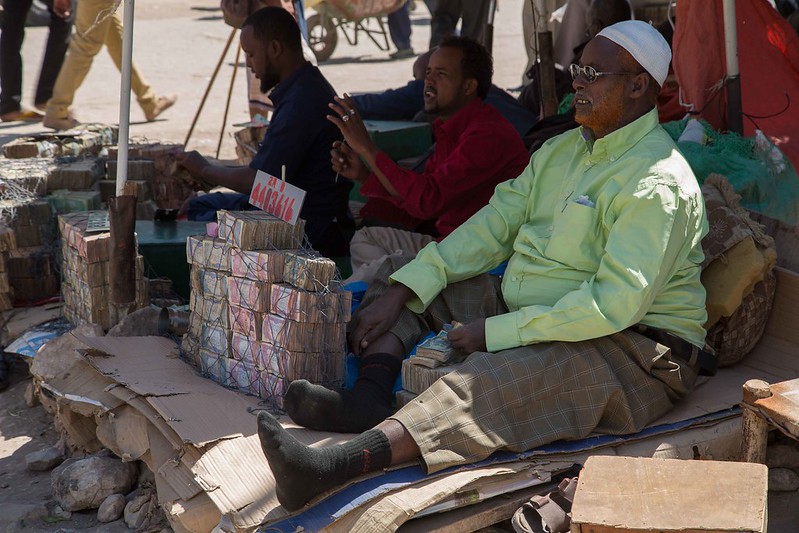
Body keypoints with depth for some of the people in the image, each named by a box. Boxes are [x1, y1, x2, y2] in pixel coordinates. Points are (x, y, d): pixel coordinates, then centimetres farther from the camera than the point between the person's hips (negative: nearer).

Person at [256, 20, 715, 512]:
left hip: (632, 351, -10)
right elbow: (494, 225, 7)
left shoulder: (658, 183, -17)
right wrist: (400, 292, -4)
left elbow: (616, 303, -25)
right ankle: (370, 396, -22)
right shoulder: (562, 150, 13)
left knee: (493, 378, -37)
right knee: (417, 287, 7)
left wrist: (495, 332, -23)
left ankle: (335, 467, -54)